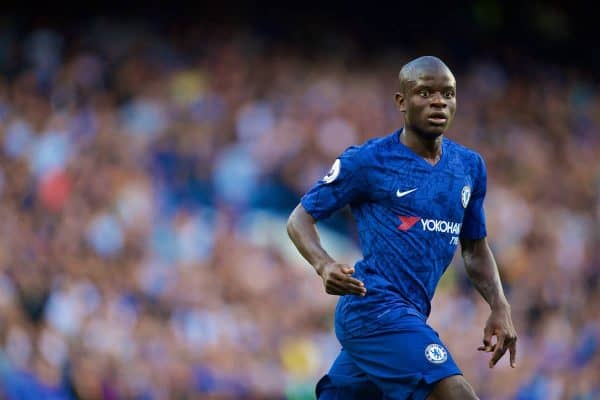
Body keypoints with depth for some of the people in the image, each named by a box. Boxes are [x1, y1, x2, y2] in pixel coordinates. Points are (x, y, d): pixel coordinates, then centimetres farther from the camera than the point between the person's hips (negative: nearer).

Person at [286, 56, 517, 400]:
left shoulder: (470, 166, 13)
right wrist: (325, 266, -21)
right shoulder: (366, 161, -5)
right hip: (375, 304, -8)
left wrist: (500, 307, 8)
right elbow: (301, 219, 0)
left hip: (409, 316, 8)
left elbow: (475, 248, 24)